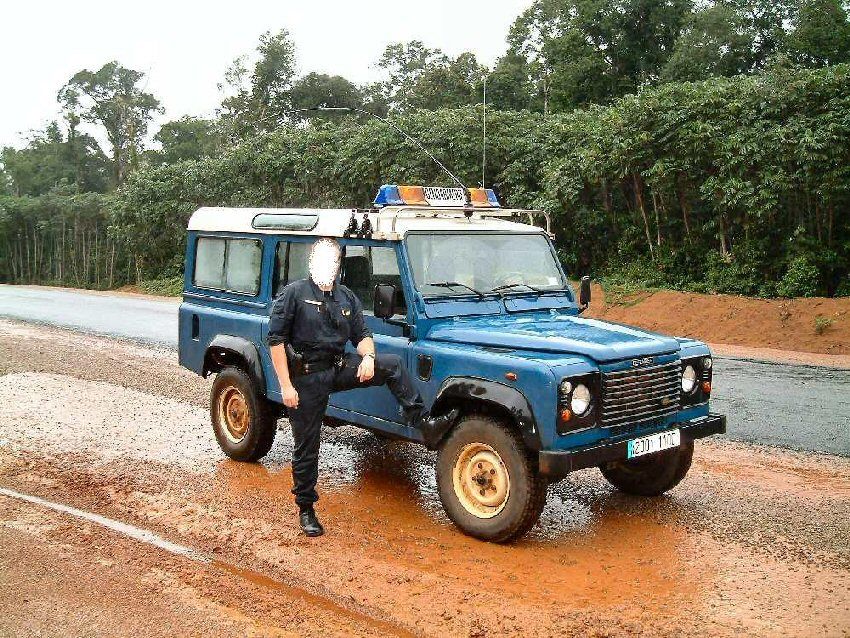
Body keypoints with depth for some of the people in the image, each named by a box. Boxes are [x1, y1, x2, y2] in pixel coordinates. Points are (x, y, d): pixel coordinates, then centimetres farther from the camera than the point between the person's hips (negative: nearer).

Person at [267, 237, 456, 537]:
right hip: (306, 377, -4)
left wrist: (367, 357, -13)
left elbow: (362, 334, 11)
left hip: (338, 367, 5)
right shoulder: (293, 294, -9)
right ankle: (305, 509, 19)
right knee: (306, 447, 3)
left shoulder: (347, 298, 8)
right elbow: (276, 339, -12)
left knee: (392, 364, -12)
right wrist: (286, 386, -17)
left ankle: (419, 417, -6)